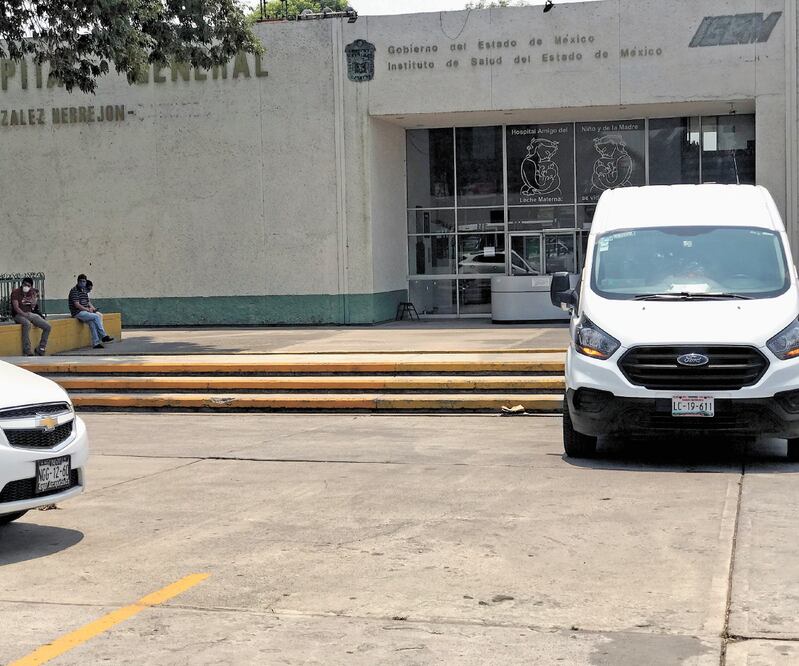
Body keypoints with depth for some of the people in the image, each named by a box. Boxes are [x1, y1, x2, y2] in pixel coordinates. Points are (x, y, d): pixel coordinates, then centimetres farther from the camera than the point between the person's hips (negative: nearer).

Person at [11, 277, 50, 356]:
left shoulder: (32, 292, 10)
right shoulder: (16, 292, -7)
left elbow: (33, 307, 6)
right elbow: (16, 308, -16)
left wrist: (35, 299, -12)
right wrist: (24, 314, -28)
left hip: (30, 314, 6)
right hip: (19, 315, -6)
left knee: (47, 327, -8)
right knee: (27, 324, -40)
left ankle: (40, 349, 2)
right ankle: (27, 351, -38)